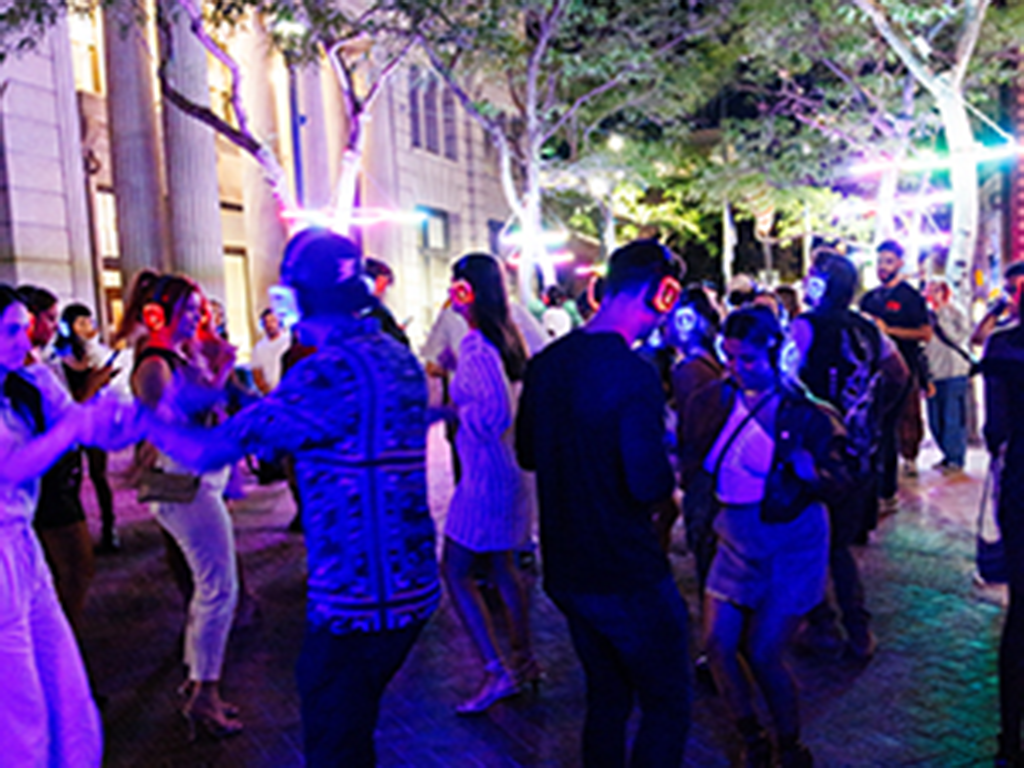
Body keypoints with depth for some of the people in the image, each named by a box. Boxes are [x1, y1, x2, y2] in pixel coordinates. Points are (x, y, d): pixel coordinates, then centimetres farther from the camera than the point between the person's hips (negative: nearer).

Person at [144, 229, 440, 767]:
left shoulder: (330, 370, -19)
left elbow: (204, 452, -15)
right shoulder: (400, 358, 8)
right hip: (413, 588, 8)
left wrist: (148, 417, 4)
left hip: (354, 600, -8)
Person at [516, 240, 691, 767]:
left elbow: (527, 453, 15)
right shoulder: (633, 373, -21)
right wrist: (664, 487, -5)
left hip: (565, 570, 8)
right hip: (627, 575, -7)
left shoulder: (546, 363, 3)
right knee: (667, 705, 10)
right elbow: (649, 483, -25)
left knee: (606, 696, 22)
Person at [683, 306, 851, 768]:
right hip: (738, 542, 4)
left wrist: (811, 474, -31)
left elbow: (842, 482, -13)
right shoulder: (712, 401, -6)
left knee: (761, 655, -2)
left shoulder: (802, 411, -15)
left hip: (793, 547, -4)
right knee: (717, 644, -1)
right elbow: (694, 466, 6)